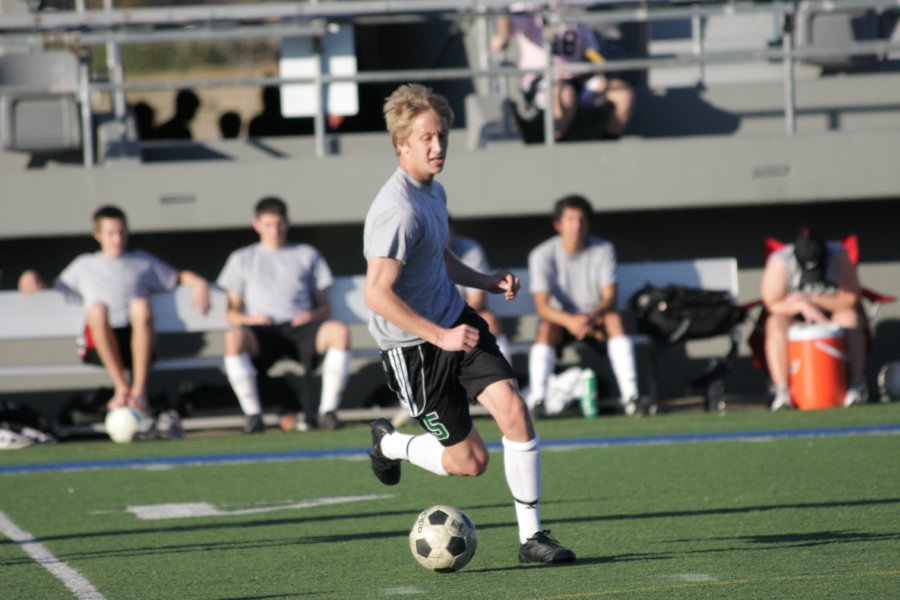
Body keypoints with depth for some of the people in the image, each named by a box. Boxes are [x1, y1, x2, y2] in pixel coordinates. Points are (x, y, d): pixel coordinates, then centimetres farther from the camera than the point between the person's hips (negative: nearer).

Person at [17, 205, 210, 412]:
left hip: (137, 342, 0)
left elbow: (179, 277, 25)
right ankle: (122, 386, -31)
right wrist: (36, 284, 4)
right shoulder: (84, 266, 26)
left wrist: (199, 283, 4)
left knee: (140, 304, -33)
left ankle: (139, 389, -31)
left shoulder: (143, 262, 26)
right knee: (97, 308, -34)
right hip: (99, 345, 0)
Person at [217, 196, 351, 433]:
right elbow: (232, 312, 16)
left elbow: (324, 305, 19)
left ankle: (327, 411, -27)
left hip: (300, 327, 1)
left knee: (339, 331, -33)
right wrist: (249, 319, -7)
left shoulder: (307, 254, 25)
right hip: (263, 333, -1)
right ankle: (252, 413, -31)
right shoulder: (242, 259, 23)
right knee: (234, 337, -37)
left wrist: (313, 315, -5)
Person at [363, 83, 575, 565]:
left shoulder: (433, 191, 7)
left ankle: (531, 536, -5)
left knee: (513, 409, -12)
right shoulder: (398, 210, -24)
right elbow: (377, 295, -28)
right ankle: (389, 443, 29)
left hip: (455, 323, 8)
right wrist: (440, 337, -27)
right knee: (469, 460, -2)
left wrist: (485, 282, 9)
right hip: (412, 345, -8)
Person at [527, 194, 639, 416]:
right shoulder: (542, 255, -9)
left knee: (614, 319, -30)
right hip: (560, 321, -1)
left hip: (595, 319, 1)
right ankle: (536, 397, -45)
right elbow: (542, 305, -18)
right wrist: (569, 321, -38)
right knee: (546, 328, -33)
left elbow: (609, 298, -12)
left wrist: (592, 316, -35)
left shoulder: (603, 250, -4)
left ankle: (629, 394, -39)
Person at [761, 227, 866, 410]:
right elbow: (773, 304, -15)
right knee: (776, 324, -32)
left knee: (851, 318, -31)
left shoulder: (838, 255, -16)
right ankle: (782, 391, -39)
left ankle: (856, 386, -33)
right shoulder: (779, 261, -17)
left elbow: (850, 299, -17)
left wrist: (813, 300, -26)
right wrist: (803, 305, -31)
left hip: (832, 313, 1)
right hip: (794, 316, 0)